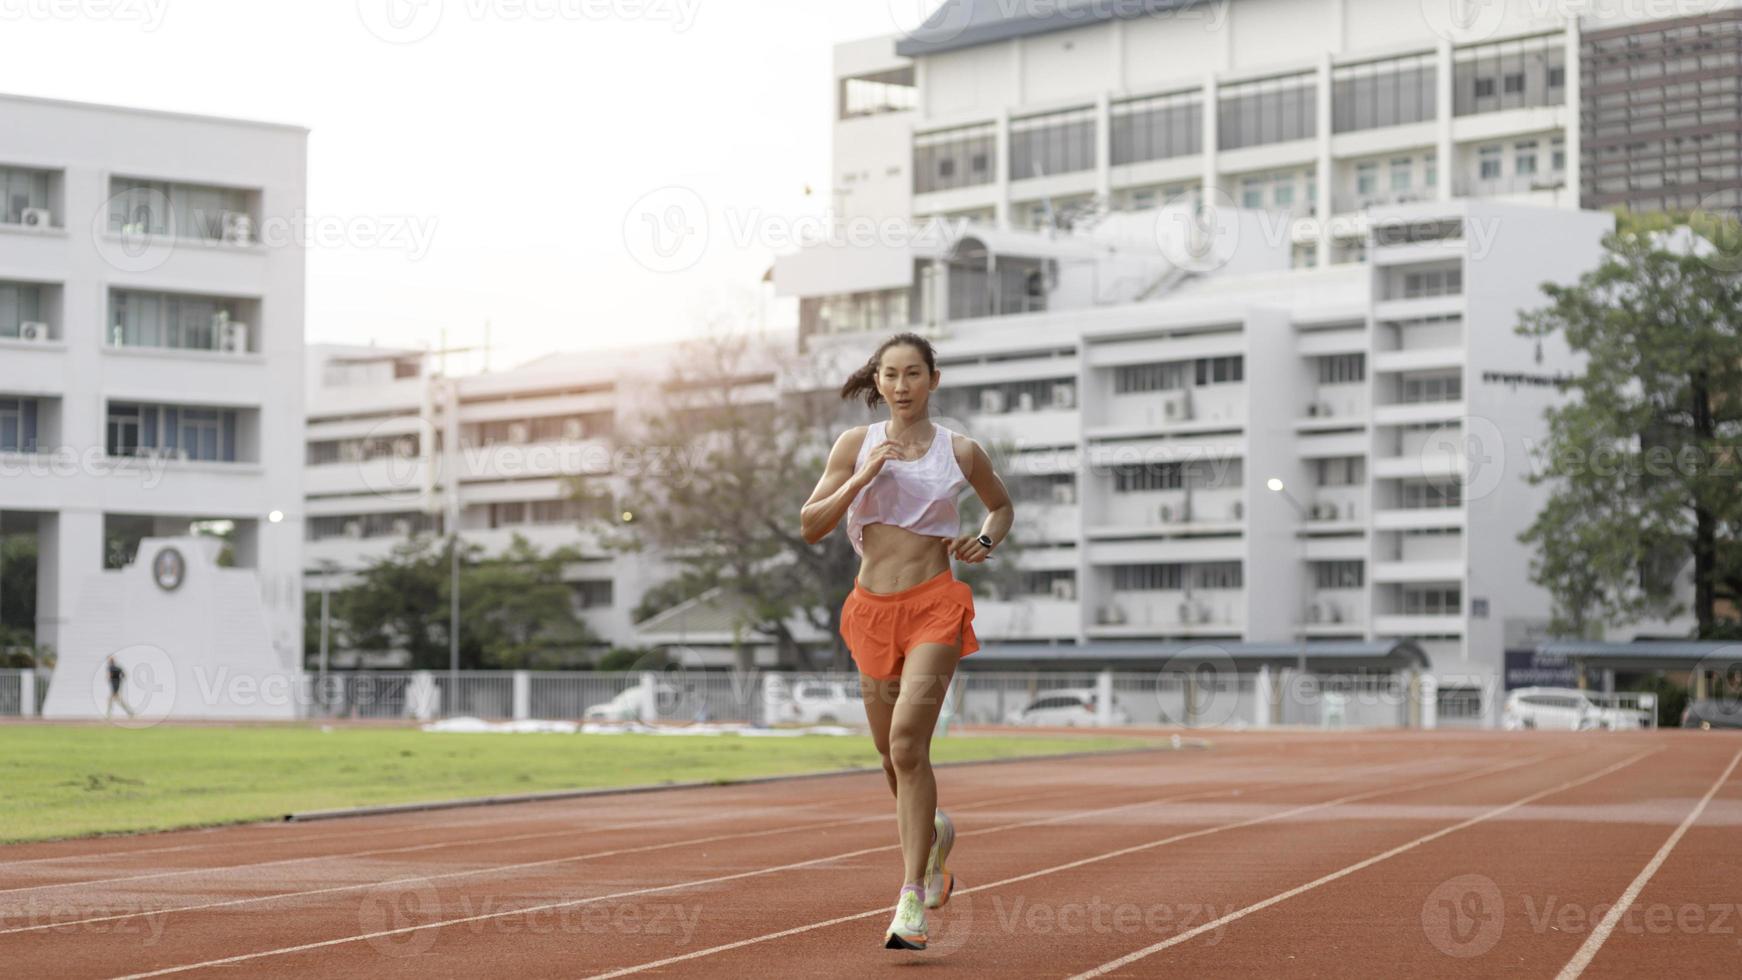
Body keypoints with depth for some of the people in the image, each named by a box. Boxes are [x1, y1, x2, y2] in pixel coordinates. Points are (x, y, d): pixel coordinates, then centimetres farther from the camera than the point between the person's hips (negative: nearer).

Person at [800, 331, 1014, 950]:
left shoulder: (960, 451, 4)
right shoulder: (857, 444, 5)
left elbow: (1002, 506, 22)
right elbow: (811, 526, -1)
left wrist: (984, 541, 1)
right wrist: (864, 476, -13)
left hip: (934, 604, -3)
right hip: (873, 606, 3)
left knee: (907, 742, -20)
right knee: (892, 752, 14)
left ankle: (912, 900, -19)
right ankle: (933, 834, 47)